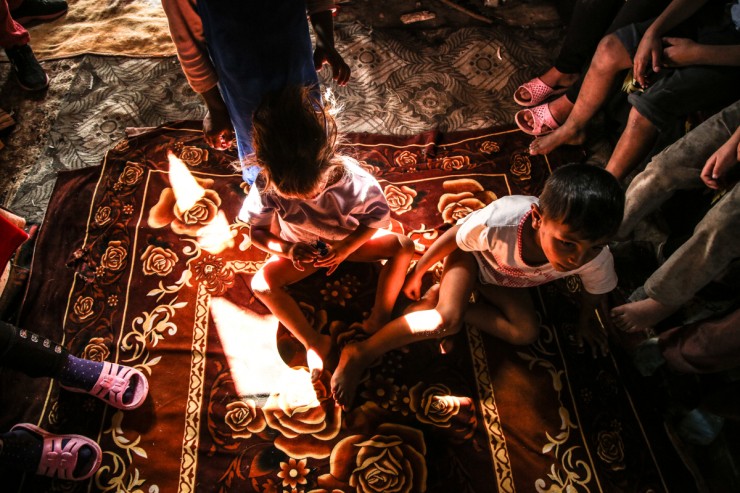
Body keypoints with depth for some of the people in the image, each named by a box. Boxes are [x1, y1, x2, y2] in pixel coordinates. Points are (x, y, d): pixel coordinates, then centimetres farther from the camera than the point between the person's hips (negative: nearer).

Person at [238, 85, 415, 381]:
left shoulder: (353, 179, -35)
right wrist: (287, 249, -37)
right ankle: (314, 343, -11)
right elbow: (257, 232, -17)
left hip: (350, 242, 0)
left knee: (404, 246, -21)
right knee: (261, 284, -22)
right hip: (303, 251, 1)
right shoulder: (267, 187, -32)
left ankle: (379, 319, -13)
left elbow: (379, 217, -18)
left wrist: (346, 247, -31)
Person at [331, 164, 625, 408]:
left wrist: (585, 323, 12)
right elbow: (452, 238, -24)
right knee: (448, 320, -27)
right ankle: (361, 354, -14)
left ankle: (437, 300, 1)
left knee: (527, 333, -10)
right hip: (471, 255, -5)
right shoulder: (500, 221, -45)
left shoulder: (597, 258, -34)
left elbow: (595, 291, -8)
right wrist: (417, 273, -9)